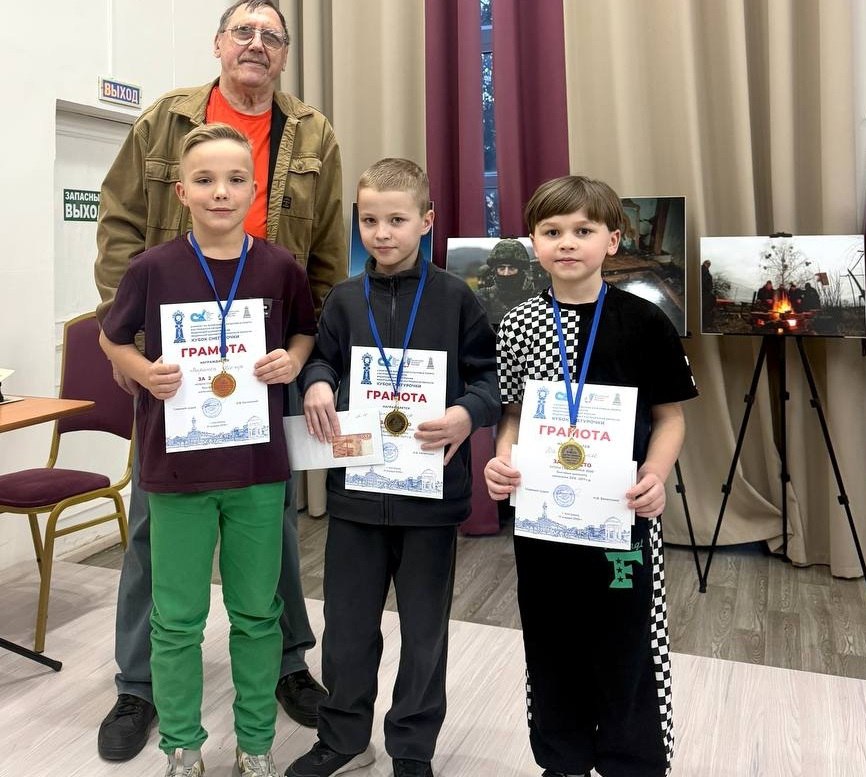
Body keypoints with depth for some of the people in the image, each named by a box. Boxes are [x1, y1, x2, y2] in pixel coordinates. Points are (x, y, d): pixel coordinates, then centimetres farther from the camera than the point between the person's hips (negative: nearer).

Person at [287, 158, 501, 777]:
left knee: (425, 627, 12)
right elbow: (323, 358, 14)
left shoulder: (455, 299, -4)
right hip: (355, 486, 3)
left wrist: (468, 414, -21)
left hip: (432, 488, -2)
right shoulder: (344, 299, 4)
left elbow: (492, 374, -3)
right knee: (348, 621, 15)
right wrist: (316, 384, -8)